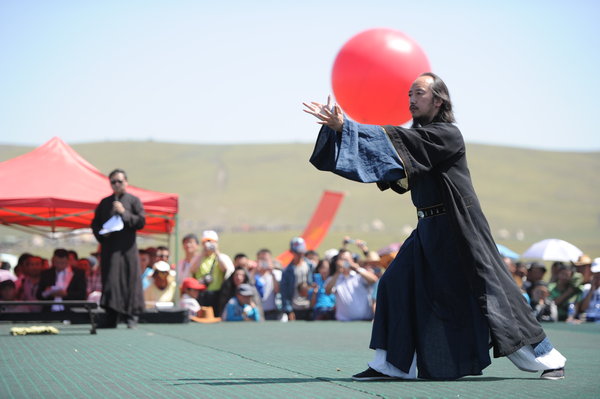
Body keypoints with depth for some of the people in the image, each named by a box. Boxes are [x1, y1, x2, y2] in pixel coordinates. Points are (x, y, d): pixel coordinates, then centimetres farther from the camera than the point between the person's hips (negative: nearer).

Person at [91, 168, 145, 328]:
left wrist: (124, 212, -12)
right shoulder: (105, 203, 16)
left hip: (127, 248, -3)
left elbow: (141, 221, -3)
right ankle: (111, 318, 0)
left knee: (129, 280, -5)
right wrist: (101, 234, -3)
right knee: (110, 280, -1)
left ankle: (131, 316, 2)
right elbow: (95, 224, 17)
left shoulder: (133, 200, 6)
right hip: (109, 248, 3)